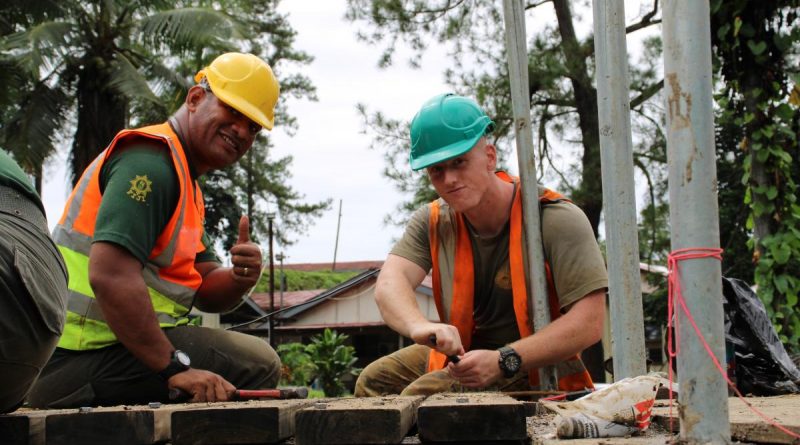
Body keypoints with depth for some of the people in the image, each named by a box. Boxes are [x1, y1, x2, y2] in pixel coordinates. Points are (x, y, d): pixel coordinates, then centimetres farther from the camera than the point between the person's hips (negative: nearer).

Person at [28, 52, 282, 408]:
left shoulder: (185, 187, 21)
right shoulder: (151, 161, -13)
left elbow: (206, 292, 15)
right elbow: (110, 275, -27)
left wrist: (240, 279, -9)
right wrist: (174, 368, -27)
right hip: (82, 358, -10)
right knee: (257, 363, -17)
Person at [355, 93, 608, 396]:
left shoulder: (556, 220, -20)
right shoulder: (433, 222, -3)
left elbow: (589, 322, -26)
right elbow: (390, 283, -21)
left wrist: (502, 362, -35)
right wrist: (418, 326, -46)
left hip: (536, 370, -6)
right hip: (462, 353, 6)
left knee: (420, 396, -24)